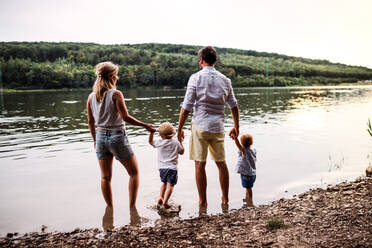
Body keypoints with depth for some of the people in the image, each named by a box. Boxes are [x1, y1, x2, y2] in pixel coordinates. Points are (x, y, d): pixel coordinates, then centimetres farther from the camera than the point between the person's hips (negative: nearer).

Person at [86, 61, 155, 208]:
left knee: (105, 177, 14)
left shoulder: (91, 97, 4)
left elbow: (91, 122, 9)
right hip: (117, 136, -5)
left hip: (101, 137, 5)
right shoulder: (116, 94, -13)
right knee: (134, 172, 12)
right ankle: (132, 206, 10)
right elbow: (125, 117, -18)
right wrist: (145, 126, -11)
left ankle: (110, 207, 22)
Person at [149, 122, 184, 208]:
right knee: (170, 185, -4)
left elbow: (150, 141, 20)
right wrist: (180, 142, 20)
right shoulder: (176, 143, -1)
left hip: (162, 168, 3)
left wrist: (151, 132, 15)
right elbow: (182, 152, 13)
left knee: (164, 183, 25)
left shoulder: (159, 142, 1)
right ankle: (165, 201, -15)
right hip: (172, 168, -3)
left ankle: (161, 197, 16)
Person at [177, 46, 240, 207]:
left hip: (200, 125, -4)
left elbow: (186, 106, -8)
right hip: (218, 127, 4)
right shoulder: (224, 79, 9)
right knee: (221, 163, 14)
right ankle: (225, 199, 23)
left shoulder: (196, 78, -4)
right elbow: (234, 106, 14)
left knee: (200, 164, 3)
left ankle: (202, 201, 9)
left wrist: (180, 129, -1)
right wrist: (236, 127, 25)